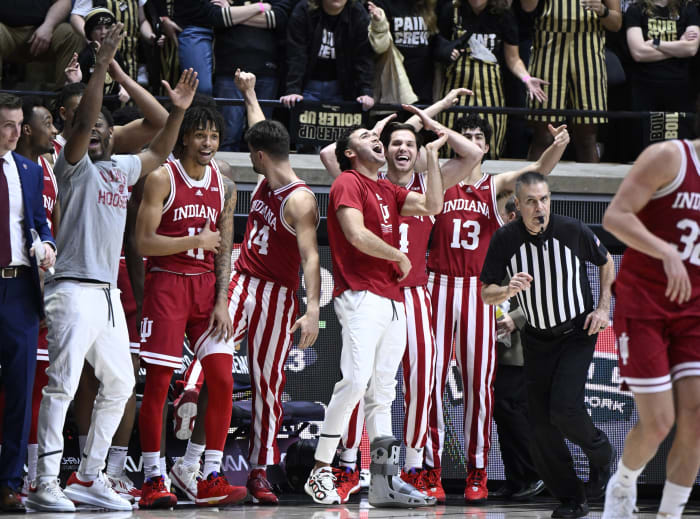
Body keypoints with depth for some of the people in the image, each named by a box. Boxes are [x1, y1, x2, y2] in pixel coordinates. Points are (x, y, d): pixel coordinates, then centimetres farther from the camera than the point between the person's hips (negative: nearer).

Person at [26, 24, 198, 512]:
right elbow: (82, 122, -19)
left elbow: (158, 152, 32)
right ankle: (46, 482, -16)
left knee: (120, 384, 12)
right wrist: (101, 67, -24)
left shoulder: (121, 169, 18)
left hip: (108, 292, 8)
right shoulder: (74, 165, -2)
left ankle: (88, 476, 20)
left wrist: (178, 110, 19)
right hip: (74, 289, -8)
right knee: (63, 383, -14)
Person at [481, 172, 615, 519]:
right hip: (537, 340, 3)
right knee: (541, 426, -1)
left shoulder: (572, 231, -14)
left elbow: (606, 262, 6)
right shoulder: (505, 239, -11)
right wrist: (508, 290, -29)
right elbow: (486, 295, -7)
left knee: (564, 409, -20)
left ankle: (600, 451, 12)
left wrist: (603, 308, -1)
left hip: (577, 334, -3)